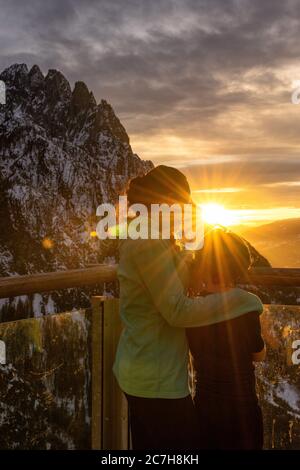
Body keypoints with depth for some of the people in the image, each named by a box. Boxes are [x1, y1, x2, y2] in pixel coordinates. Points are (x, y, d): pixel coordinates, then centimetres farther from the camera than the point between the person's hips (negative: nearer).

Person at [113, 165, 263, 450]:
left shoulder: (139, 239, 10)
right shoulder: (149, 243, -21)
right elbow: (177, 311, -22)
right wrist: (240, 299, -15)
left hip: (139, 371, 10)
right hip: (158, 380, -10)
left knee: (146, 443, 20)